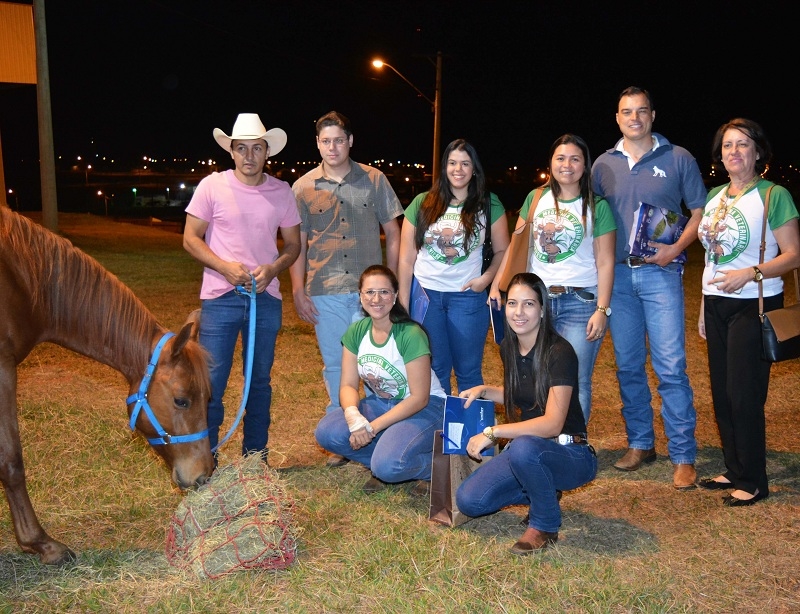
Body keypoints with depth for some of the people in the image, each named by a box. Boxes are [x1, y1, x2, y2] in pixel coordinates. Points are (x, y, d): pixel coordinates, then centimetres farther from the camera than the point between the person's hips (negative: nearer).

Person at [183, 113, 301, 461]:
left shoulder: (282, 192, 5)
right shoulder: (212, 186, -2)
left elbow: (293, 245, 10)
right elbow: (191, 239, -2)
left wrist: (273, 269, -11)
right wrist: (225, 266, -17)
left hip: (266, 298, 3)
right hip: (220, 298, -2)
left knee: (260, 380, 12)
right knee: (211, 381, -1)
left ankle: (255, 455, 26)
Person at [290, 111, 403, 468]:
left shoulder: (374, 180, 4)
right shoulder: (304, 187, 5)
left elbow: (393, 234, 7)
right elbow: (297, 244, 7)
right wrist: (298, 291, 0)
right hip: (325, 293, 1)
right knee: (335, 366, 8)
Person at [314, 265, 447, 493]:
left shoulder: (411, 335, -21)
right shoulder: (357, 331, -4)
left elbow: (419, 398, -20)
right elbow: (348, 385, -3)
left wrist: (372, 427, -23)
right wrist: (353, 414, -26)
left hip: (425, 408, -6)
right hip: (379, 404, 6)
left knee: (387, 466, -31)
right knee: (327, 432, -19)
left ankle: (433, 466, 2)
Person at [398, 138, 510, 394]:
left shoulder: (489, 205, 1)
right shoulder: (422, 203, 2)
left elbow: (502, 251, 7)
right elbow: (406, 259, 3)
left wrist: (487, 277, -11)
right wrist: (403, 305, 0)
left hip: (467, 297, -1)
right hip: (425, 294, 1)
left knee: (468, 372, 7)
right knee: (433, 371, 11)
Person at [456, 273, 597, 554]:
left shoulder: (559, 352, -20)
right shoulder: (508, 347, 2)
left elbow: (552, 424, -26)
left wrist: (493, 432, -27)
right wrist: (484, 390, 4)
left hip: (570, 454, -7)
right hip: (528, 447, 7)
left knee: (524, 448, -39)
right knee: (468, 500, -11)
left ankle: (545, 526, -11)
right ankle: (544, 493, 13)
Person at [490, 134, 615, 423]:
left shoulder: (597, 206, -1)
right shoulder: (536, 198, 9)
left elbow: (605, 262, -3)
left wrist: (602, 310, -10)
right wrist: (497, 285, 3)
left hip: (581, 302, -3)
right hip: (538, 299, 3)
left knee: (575, 382, -2)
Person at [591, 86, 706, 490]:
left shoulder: (678, 158, 2)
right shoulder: (603, 164, 10)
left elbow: (700, 211, 4)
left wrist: (675, 248, -11)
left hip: (660, 274, -3)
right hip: (617, 275, 3)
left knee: (670, 367, -6)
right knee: (628, 365, 9)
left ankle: (682, 457, 2)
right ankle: (640, 443, 23)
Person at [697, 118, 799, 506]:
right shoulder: (714, 197, 12)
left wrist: (750, 273, -25)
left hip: (754, 306, -6)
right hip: (716, 306, 7)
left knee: (744, 396, -5)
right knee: (721, 394, 9)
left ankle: (753, 482, 9)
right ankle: (734, 471, 23)